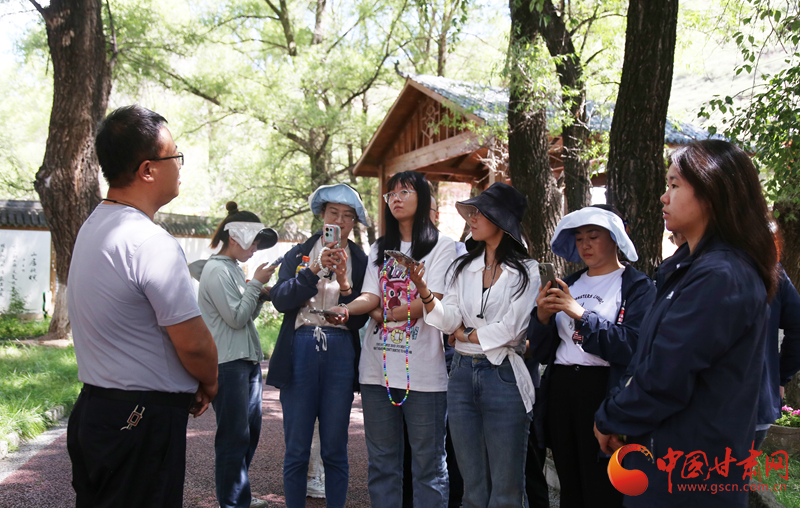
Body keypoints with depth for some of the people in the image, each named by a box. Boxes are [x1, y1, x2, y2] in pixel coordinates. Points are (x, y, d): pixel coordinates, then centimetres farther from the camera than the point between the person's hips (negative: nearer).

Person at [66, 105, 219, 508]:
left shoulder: (91, 228, 10)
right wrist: (210, 385, 2)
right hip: (144, 421, -10)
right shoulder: (152, 243, -21)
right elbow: (193, 344, -19)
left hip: (92, 409, 10)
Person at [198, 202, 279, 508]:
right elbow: (236, 318, -16)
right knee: (234, 435, -2)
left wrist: (260, 294, 4)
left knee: (251, 429, 15)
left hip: (247, 359, 10)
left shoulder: (234, 268, 15)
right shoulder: (217, 270, -13)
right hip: (228, 364, -10)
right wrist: (256, 284, -10)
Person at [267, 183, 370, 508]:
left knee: (335, 450, 6)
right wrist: (316, 269, -16)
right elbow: (280, 299, -5)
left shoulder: (361, 262, 10)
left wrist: (344, 284, -14)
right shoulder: (298, 255, 11)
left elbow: (360, 319, 2)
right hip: (299, 350, 0)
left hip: (341, 353, 0)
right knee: (296, 449, 3)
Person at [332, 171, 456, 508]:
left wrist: (383, 314, -4)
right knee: (382, 463, 11)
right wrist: (347, 309, -17)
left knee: (428, 464, 1)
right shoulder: (379, 249, 18)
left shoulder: (441, 246, 3)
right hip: (378, 367, 5)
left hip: (422, 369, -4)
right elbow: (371, 297, 4)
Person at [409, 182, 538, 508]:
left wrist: (464, 334, -2)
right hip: (463, 374, 5)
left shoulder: (524, 272, -4)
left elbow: (509, 330, -13)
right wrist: (423, 289, -16)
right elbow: (448, 321, -2)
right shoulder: (462, 268, 11)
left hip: (503, 378, -5)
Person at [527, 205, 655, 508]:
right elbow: (542, 352, 11)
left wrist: (582, 315, -21)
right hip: (560, 390, 6)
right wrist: (542, 318, -7)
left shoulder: (638, 286, -2)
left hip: (604, 390, -5)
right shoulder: (569, 285, 15)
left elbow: (634, 346, -18)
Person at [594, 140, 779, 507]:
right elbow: (650, 360, 12)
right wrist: (617, 417, 3)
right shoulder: (692, 265, 10)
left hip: (688, 468, -9)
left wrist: (609, 421, -9)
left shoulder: (720, 278, -23)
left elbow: (663, 380, -24)